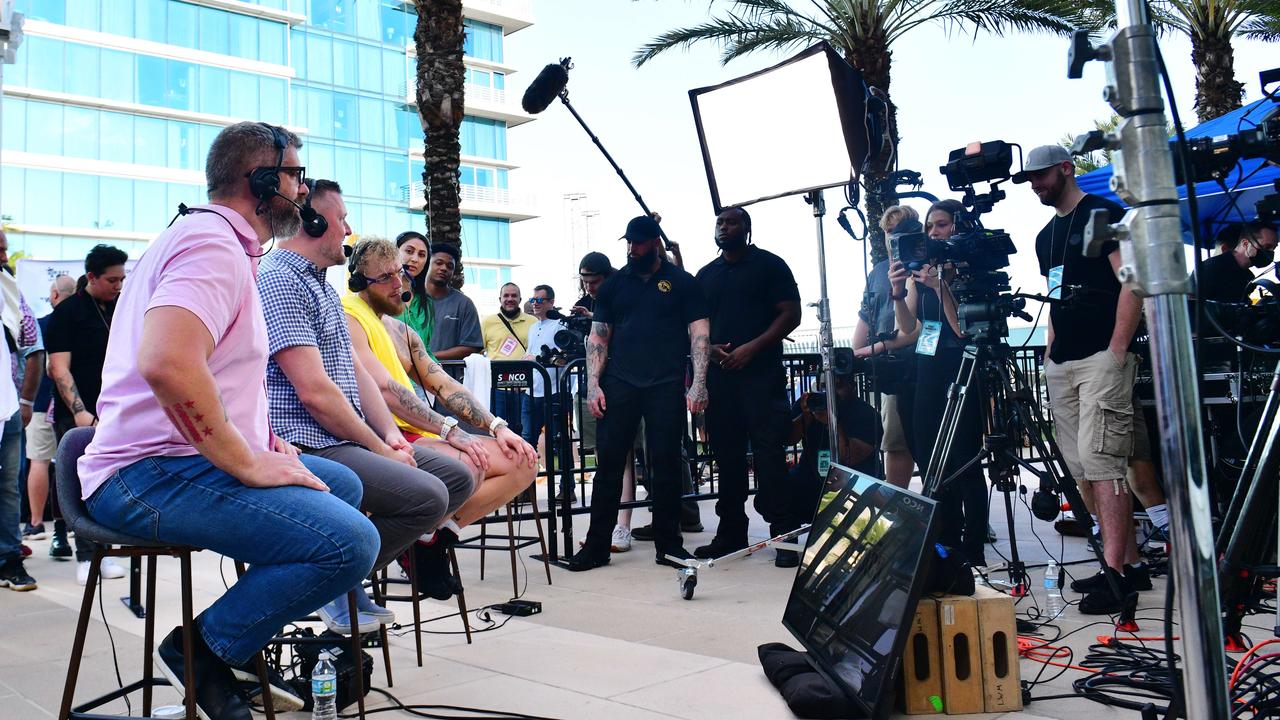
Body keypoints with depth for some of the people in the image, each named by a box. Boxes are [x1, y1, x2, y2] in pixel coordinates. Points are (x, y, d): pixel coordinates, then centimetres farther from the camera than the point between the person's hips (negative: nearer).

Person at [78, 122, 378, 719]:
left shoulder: (215, 240, 20)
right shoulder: (212, 244, -15)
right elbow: (165, 362, -33)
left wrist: (259, 437, 16)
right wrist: (246, 461, -22)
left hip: (178, 459, 11)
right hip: (152, 475, -11)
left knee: (343, 485, 18)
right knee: (349, 542, -25)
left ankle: (242, 651, 19)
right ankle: (202, 652, -4)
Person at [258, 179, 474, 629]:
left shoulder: (321, 285, 21)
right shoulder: (279, 280, -13)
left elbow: (355, 369, 18)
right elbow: (315, 392, -20)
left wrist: (391, 433, 3)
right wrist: (379, 449, -12)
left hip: (348, 441, 10)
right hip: (309, 446, -10)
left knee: (457, 477, 5)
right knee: (427, 495, -26)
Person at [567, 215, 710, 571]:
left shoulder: (681, 282, 7)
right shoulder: (613, 285, 13)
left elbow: (699, 334, 2)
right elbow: (597, 337, 13)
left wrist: (699, 384, -8)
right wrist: (593, 386, 2)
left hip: (666, 385, -2)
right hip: (619, 385, 2)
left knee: (665, 463, 1)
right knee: (608, 462, 0)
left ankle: (668, 544, 12)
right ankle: (596, 545, 7)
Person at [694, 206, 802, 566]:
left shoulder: (770, 265, 3)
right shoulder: (706, 275, 18)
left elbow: (791, 314, -4)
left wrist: (751, 348, -14)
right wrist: (709, 348, -2)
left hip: (761, 374, -5)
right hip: (719, 375, 5)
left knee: (769, 454, -9)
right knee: (727, 455, 8)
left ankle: (784, 536, -6)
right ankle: (731, 533, 16)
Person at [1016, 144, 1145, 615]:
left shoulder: (1103, 214, -3)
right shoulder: (1045, 236, 21)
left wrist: (1117, 349, -16)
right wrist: (1050, 349, 14)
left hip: (1102, 359, -8)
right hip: (1061, 364, 9)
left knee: (1101, 462, -14)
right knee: (1081, 469, 7)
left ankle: (1114, 573, -11)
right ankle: (1127, 560, 14)